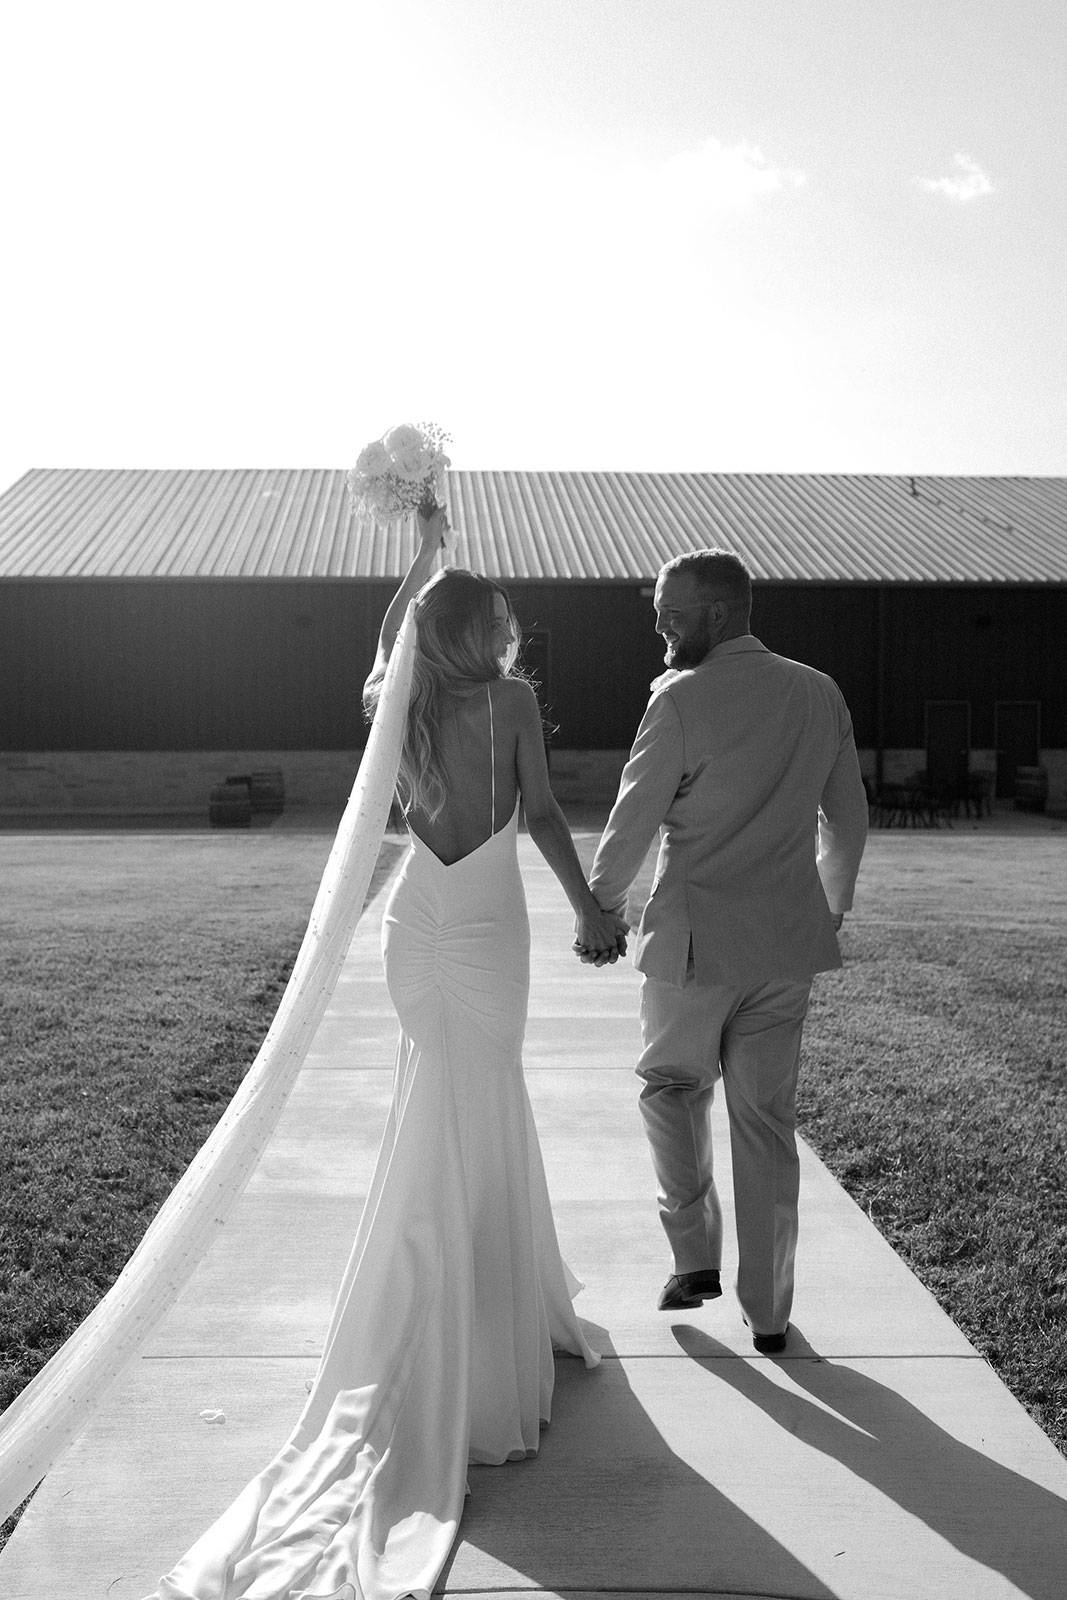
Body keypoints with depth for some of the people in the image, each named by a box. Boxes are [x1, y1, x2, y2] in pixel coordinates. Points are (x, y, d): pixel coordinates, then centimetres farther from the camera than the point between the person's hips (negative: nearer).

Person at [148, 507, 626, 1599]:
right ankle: (438, 1363, 11)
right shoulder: (510, 699, -9)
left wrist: (422, 553, 31)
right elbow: (542, 817, -9)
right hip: (484, 931, -5)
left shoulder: (398, 700, 4)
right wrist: (590, 909, 0)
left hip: (415, 923, 5)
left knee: (483, 1111, 21)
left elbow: (386, 642, 26)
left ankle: (507, 1300, 37)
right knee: (458, 1136, 3)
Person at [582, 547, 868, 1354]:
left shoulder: (682, 700, -13)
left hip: (697, 940, -4)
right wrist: (830, 907, 25)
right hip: (790, 942, 5)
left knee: (673, 1086, 20)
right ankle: (768, 1310, 20)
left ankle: (696, 1254, 17)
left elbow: (633, 823, -8)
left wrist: (598, 915, 6)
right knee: (768, 1121, 12)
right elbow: (849, 817, 11)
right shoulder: (820, 693, 4)